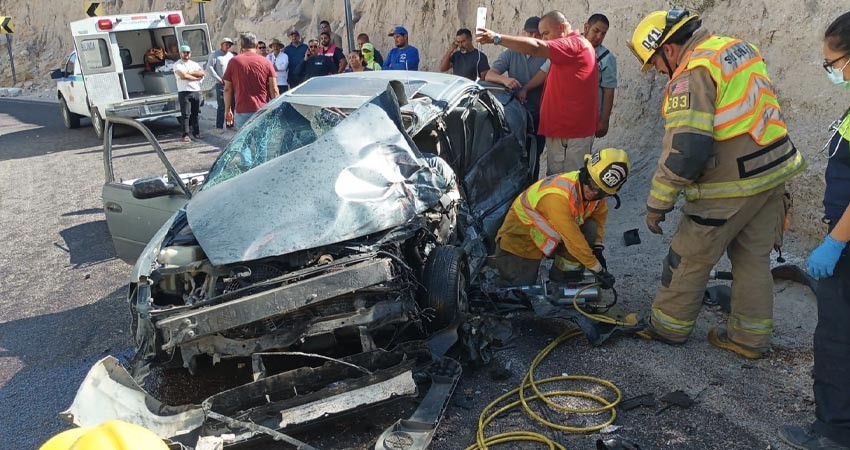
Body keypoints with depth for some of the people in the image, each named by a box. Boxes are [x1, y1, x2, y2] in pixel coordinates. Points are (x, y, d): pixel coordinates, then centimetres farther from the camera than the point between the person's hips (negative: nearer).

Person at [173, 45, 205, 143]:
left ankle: (196, 133, 17)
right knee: (185, 114, -6)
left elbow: (202, 73, -1)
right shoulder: (177, 65, 1)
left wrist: (189, 73, -10)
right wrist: (196, 77, -4)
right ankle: (185, 135, -5)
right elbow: (183, 76, -15)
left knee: (195, 114, 10)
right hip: (184, 92, -5)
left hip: (196, 91, 5)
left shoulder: (195, 64, 17)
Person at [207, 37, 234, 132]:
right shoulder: (215, 54, 0)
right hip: (221, 85, -6)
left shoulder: (231, 55, 17)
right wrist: (219, 79, -10)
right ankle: (219, 126, -3)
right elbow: (210, 67, -7)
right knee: (221, 106, -7)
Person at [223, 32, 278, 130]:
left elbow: (227, 89, 4)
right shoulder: (266, 62, 2)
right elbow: (274, 90, -1)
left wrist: (227, 110, 11)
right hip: (262, 110, 0)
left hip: (241, 111, 0)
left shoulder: (234, 62, 4)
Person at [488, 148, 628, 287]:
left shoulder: (595, 191, -14)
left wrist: (597, 247, -5)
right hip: (520, 238, -7)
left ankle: (562, 277, -3)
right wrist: (598, 269, -27)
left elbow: (600, 214, 7)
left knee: (590, 228, -18)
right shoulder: (558, 196, -38)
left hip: (552, 233, 7)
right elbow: (573, 240, -35)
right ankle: (500, 261, 19)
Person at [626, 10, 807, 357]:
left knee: (691, 258, 7)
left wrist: (658, 204, -17)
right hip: (773, 171, 9)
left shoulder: (692, 74, -18)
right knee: (754, 257, 16)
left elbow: (685, 150, -24)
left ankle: (668, 326, 22)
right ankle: (751, 338, 27)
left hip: (731, 185, -9)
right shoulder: (738, 47, 10)